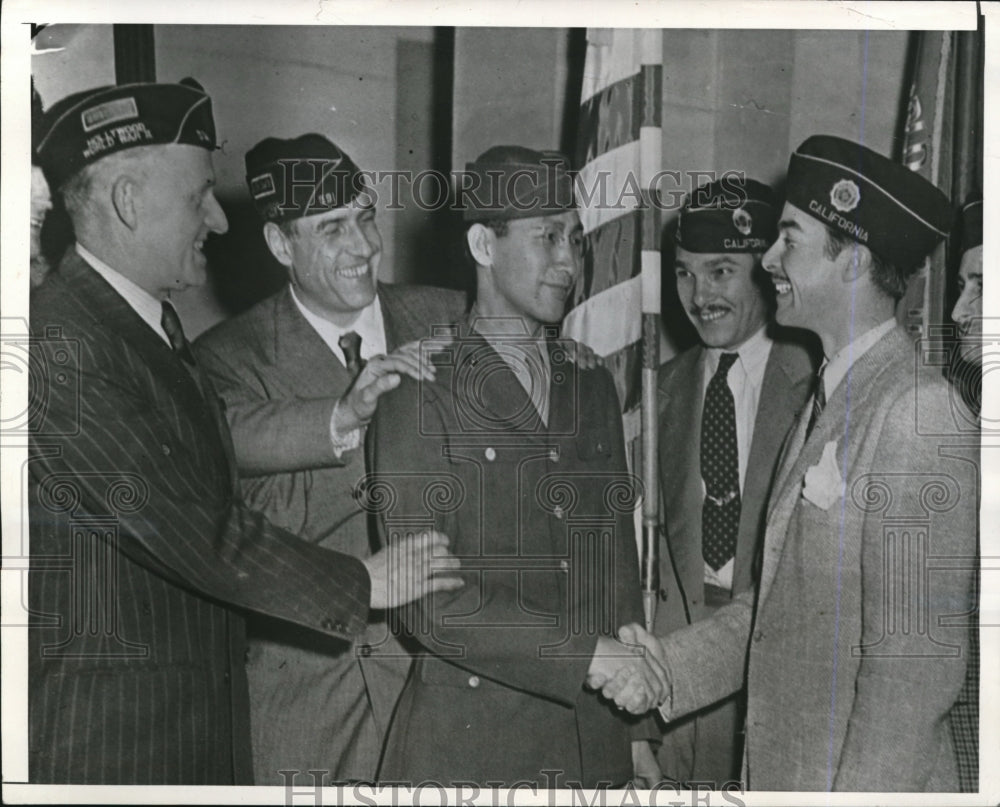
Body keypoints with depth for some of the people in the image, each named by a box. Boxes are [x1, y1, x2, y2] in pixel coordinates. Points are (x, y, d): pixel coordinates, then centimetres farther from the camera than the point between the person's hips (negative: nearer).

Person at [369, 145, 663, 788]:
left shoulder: (594, 388, 13)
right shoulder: (423, 395, -7)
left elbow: (621, 570, 13)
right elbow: (424, 599, -14)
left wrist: (637, 731, 9)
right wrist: (583, 654, -17)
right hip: (466, 744, -5)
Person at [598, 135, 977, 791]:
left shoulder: (916, 415, -19)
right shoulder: (829, 399, 9)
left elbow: (917, 661, -22)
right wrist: (671, 665, -1)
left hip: (863, 782, -8)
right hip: (778, 771, 8)